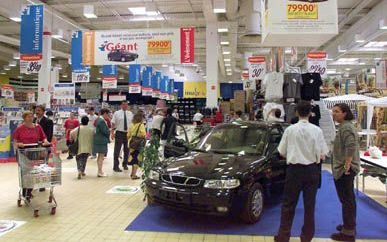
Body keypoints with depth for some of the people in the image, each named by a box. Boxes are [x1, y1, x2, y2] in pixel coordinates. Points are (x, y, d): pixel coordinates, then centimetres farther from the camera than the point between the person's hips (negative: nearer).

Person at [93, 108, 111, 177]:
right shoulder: (102, 121, -20)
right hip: (102, 141, -11)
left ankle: (100, 171, 26)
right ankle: (100, 172, 1)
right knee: (101, 156, -4)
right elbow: (105, 131, -21)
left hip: (99, 140, 11)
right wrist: (110, 131, -3)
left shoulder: (99, 119, 11)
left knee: (99, 156, 16)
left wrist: (109, 131, 6)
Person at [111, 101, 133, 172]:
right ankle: (116, 166, 5)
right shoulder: (117, 113, -1)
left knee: (127, 150, 14)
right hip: (119, 133, -3)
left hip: (128, 133, 4)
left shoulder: (130, 114, 8)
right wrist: (112, 133, -13)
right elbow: (113, 124, -4)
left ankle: (125, 164, 31)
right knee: (117, 150, -2)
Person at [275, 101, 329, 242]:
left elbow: (282, 153, -2)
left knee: (288, 204, 8)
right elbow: (322, 155, -2)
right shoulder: (317, 130, -5)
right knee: (309, 205, 12)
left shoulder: (290, 130, -7)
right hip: (312, 170, 1)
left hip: (294, 169, -1)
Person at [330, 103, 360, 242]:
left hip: (344, 170, -11)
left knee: (346, 200, -5)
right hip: (347, 169, 11)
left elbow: (351, 147, -27)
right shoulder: (345, 126, 17)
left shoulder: (346, 128, -15)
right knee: (349, 199, 18)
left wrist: (347, 165, -25)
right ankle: (350, 226, 31)